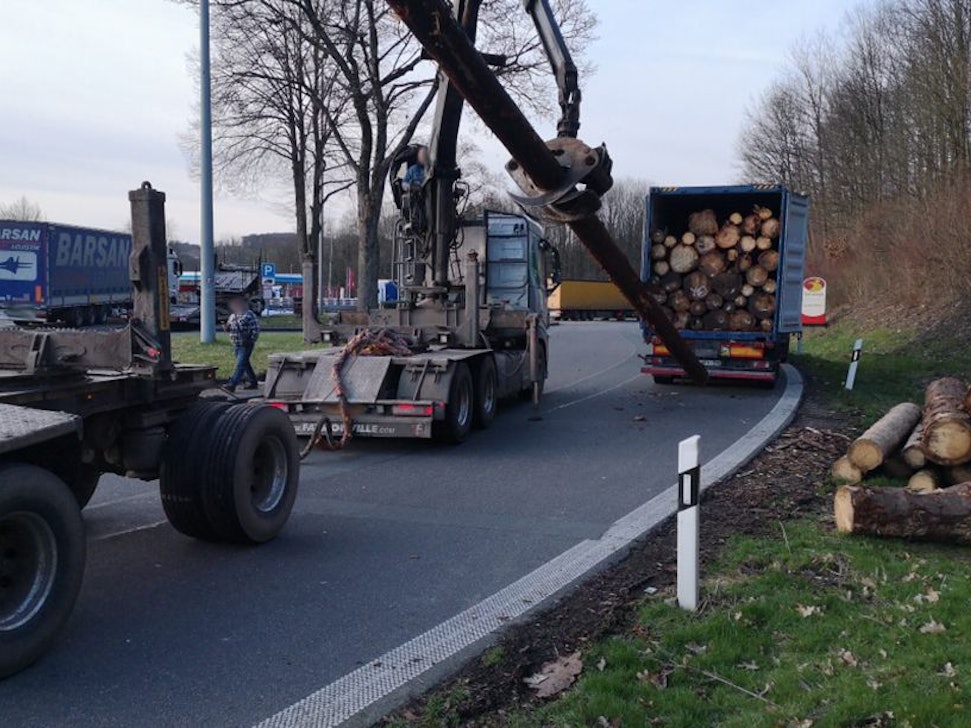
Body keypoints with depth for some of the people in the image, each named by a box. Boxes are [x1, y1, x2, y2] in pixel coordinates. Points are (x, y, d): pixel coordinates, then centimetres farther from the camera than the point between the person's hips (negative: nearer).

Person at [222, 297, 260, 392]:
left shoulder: (249, 316, -11)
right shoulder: (233, 316, 13)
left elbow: (255, 329, -13)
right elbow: (228, 328, 19)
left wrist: (251, 340, -18)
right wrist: (226, 325, -4)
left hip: (245, 345, -8)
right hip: (236, 345, 8)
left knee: (240, 365, -9)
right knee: (245, 364, 14)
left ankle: (232, 385, -14)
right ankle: (253, 382, 24)